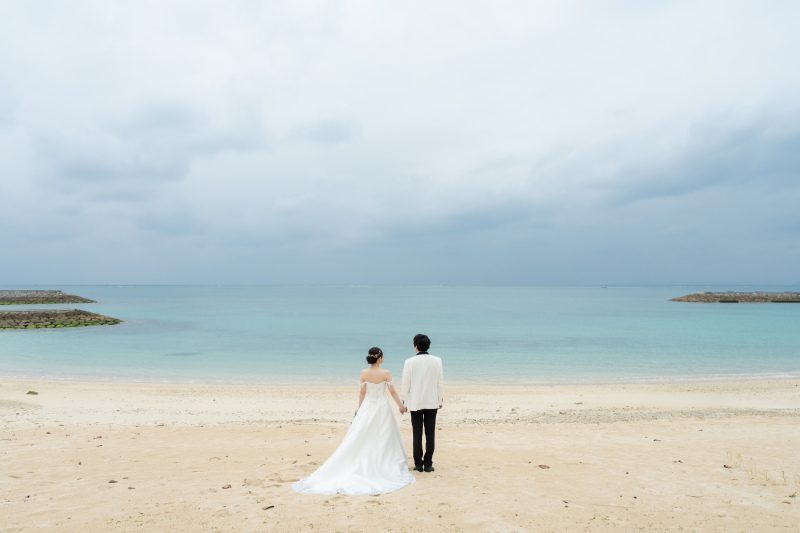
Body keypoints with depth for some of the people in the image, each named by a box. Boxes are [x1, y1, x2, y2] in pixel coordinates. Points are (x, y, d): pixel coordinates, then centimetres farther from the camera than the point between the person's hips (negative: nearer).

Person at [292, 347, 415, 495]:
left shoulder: (364, 373, -6)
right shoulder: (385, 373, -14)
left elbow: (362, 392, 2)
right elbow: (393, 391, -6)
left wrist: (359, 408, 15)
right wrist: (401, 406, 8)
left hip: (367, 407, 2)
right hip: (382, 407, -2)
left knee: (359, 437, 10)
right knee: (384, 437, 10)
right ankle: (383, 465, 17)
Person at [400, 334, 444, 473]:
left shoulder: (410, 362, -9)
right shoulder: (437, 361, -3)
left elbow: (405, 384, -5)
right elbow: (440, 382, 3)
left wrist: (403, 402, 5)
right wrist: (441, 399, 14)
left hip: (415, 403, -1)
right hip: (432, 403, 1)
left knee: (417, 435, 7)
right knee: (430, 434, 7)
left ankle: (418, 464, 12)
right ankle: (428, 464, 11)